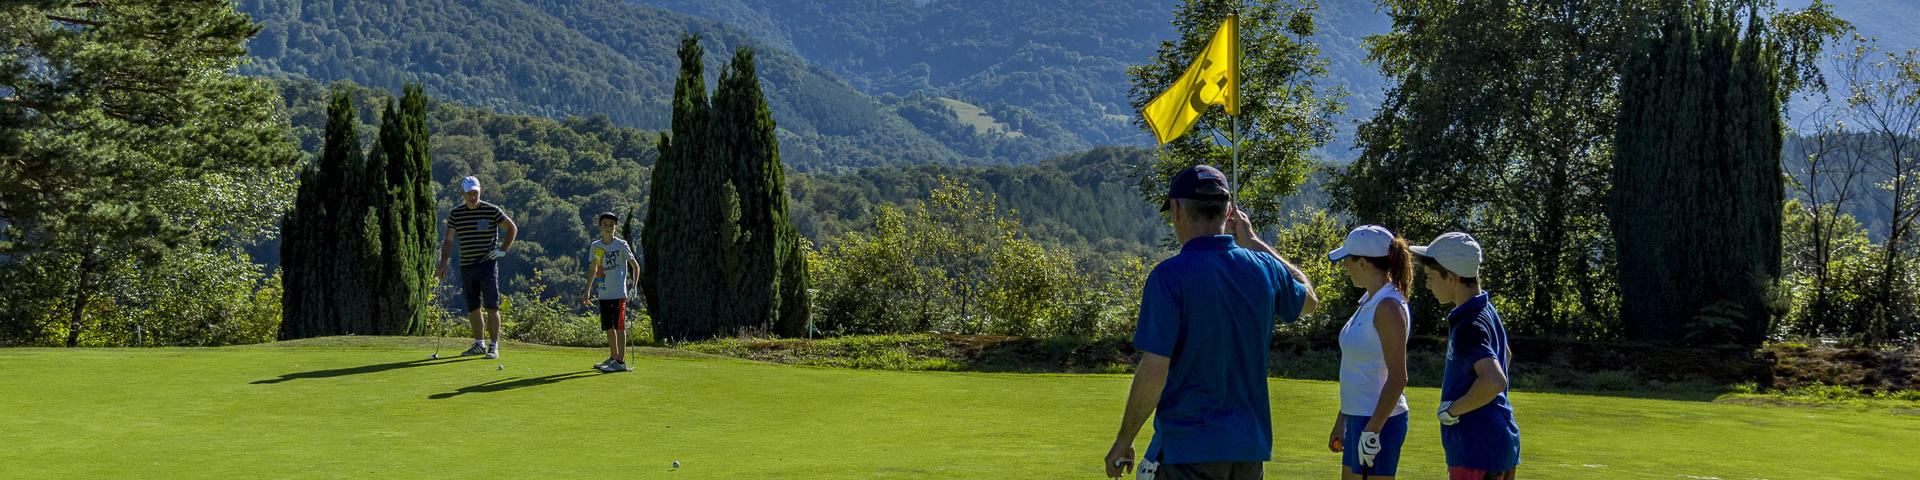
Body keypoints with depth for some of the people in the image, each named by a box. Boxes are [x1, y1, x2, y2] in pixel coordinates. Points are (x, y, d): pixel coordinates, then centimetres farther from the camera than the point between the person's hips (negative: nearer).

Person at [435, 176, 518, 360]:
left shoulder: (492, 210, -3)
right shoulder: (455, 214, 7)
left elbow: (512, 228, 5)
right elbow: (448, 240, 7)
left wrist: (503, 250, -3)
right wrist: (443, 262, -5)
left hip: (488, 264, -4)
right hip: (466, 266, 4)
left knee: (491, 306, -8)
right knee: (473, 307, 9)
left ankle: (494, 346, -5)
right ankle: (479, 344, 20)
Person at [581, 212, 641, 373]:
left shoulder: (621, 245, -5)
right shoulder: (595, 246, 10)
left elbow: (635, 265, -2)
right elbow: (593, 269, 18)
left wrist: (634, 285, -12)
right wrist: (587, 291, 17)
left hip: (618, 293, -6)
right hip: (603, 293, 6)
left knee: (619, 326, -7)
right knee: (608, 327, 13)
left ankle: (621, 361, -7)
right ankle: (613, 358, 26)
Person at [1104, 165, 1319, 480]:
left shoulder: (1170, 275, -15)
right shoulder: (1263, 268, 2)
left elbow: (1154, 370, -18)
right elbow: (1308, 299, 26)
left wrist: (1123, 442, -6)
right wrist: (1254, 242, 26)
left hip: (1187, 447, -6)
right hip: (1251, 446, 6)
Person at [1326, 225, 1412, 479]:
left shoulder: (1388, 307, -16)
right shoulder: (1370, 301, 12)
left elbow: (1397, 379, -19)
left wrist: (1372, 431, -21)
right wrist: (1342, 420, 22)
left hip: (1378, 421, -10)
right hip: (1359, 418, 10)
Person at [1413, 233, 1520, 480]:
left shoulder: (1468, 327, -20)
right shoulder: (1486, 311, 11)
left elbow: (1494, 381, -35)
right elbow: (1505, 355, 30)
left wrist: (1452, 410, -20)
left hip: (1478, 453, -10)